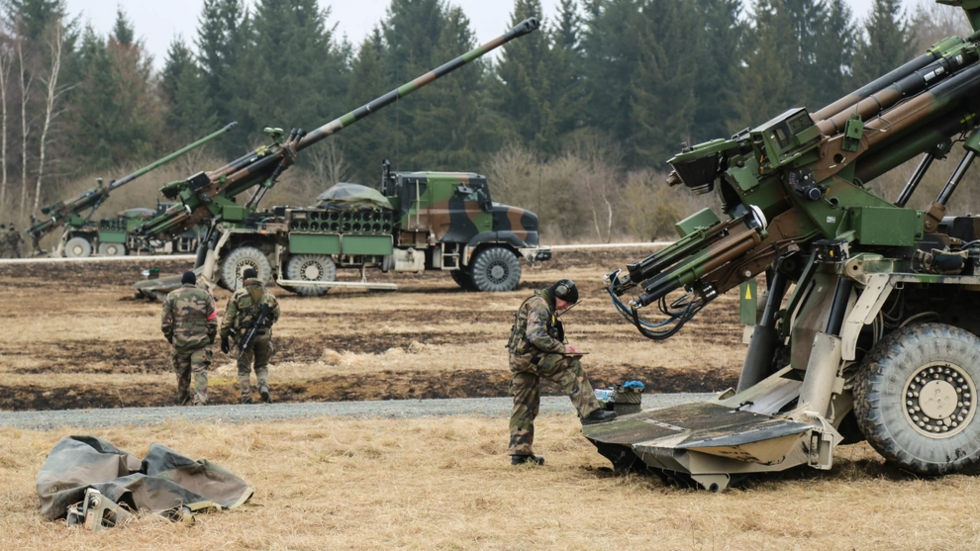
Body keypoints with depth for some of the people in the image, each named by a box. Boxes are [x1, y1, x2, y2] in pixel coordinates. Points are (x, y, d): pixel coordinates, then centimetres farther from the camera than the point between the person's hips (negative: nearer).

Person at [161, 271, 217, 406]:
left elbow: (166, 322, 0)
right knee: (200, 373, -4)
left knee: (182, 375, 13)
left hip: (180, 342, 1)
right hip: (201, 343, -1)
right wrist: (211, 338, 12)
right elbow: (212, 321, 0)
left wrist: (170, 338, 14)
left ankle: (182, 405, 23)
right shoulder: (205, 296, 1)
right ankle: (200, 403, -18)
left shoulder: (171, 297, 2)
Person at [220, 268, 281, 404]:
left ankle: (246, 399, 4)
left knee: (244, 369, 8)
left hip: (244, 336, -2)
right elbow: (276, 315, 17)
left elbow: (228, 317, -1)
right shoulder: (268, 294, 9)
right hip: (264, 335, 2)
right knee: (262, 366, 17)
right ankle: (264, 387, -8)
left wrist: (224, 337, 5)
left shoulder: (238, 295, 0)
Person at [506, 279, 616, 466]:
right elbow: (536, 336, -23)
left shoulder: (545, 307, 24)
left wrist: (562, 348, 8)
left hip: (519, 360, 11)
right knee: (571, 368, -15)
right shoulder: (539, 305, -10)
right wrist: (562, 348, -18)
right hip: (529, 357, -11)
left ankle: (520, 452, 12)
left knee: (524, 407, 10)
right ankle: (589, 412, -19)